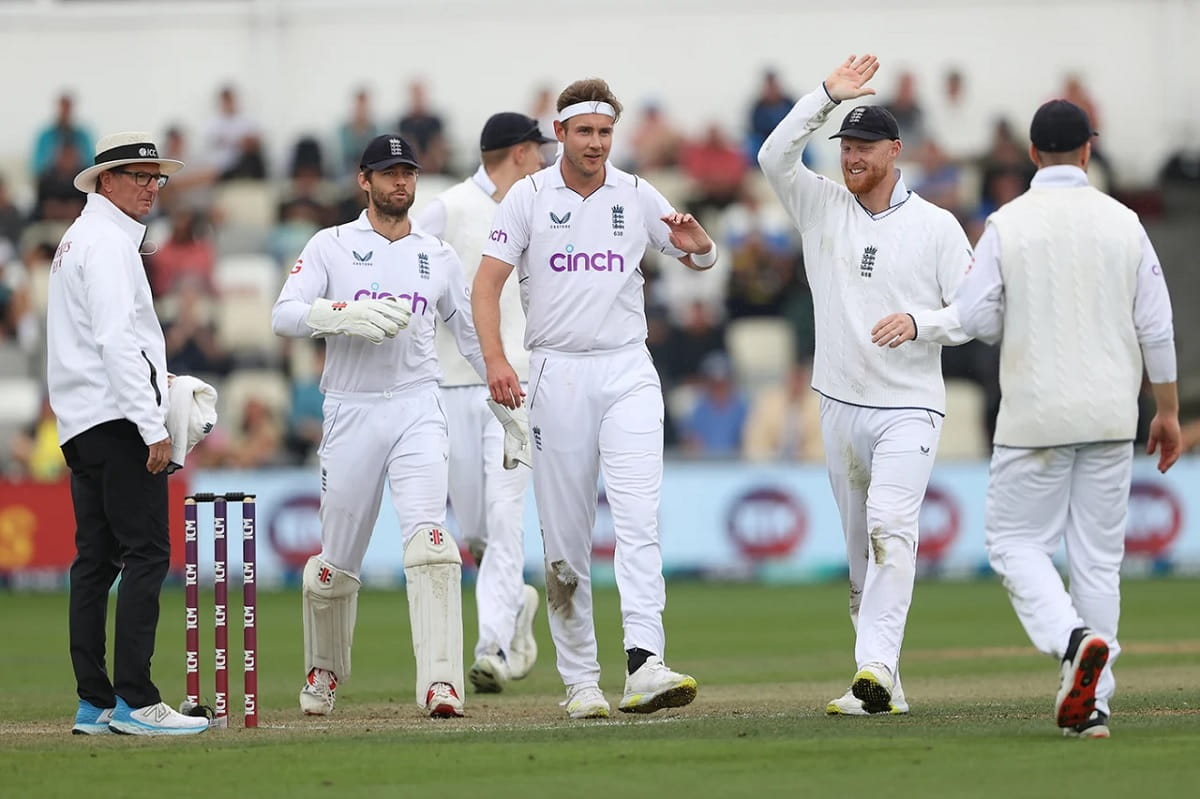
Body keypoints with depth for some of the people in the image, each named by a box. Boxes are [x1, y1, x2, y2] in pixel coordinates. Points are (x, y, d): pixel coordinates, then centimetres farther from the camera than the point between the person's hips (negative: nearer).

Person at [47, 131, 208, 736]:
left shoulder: (79, 239, 22)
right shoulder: (107, 242, -10)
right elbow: (116, 340, -19)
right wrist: (153, 427, -21)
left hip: (80, 425, 11)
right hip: (118, 417, -11)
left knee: (96, 560, 8)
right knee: (146, 553, -13)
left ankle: (94, 703, 8)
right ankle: (135, 702, -18)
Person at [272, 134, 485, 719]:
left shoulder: (439, 256, 13)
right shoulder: (331, 246, 4)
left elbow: (473, 335, 20)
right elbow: (284, 315, -7)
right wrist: (352, 314, -23)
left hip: (417, 409, 1)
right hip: (350, 412, -1)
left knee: (428, 536, -20)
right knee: (337, 560, 5)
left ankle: (440, 682, -27)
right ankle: (323, 671, 31)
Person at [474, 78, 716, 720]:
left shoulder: (638, 197, 7)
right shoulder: (528, 197, 2)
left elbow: (702, 259, 17)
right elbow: (487, 283, -3)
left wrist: (697, 245, -9)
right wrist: (495, 359, -19)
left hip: (627, 373, 0)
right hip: (556, 372, 0)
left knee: (638, 516, -16)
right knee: (564, 537, 2)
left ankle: (644, 665, -27)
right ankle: (580, 680, 10)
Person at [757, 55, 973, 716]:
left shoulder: (936, 226, 0)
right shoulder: (823, 208, 7)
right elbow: (774, 157, -10)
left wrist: (919, 323, -17)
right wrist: (828, 96, -14)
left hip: (909, 408, -4)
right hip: (841, 406, 4)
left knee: (889, 527, -22)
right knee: (859, 549, 7)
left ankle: (874, 669, -34)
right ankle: (883, 686, 14)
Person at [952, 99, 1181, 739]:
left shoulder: (1009, 224, -6)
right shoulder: (1122, 223, 1)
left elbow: (975, 319, -9)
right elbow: (1155, 327, 1)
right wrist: (1167, 411, 10)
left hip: (1035, 414, -3)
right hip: (1110, 416, 3)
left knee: (1016, 542, 6)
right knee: (1099, 554, 8)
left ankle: (1075, 639, -21)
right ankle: (1093, 703, 6)